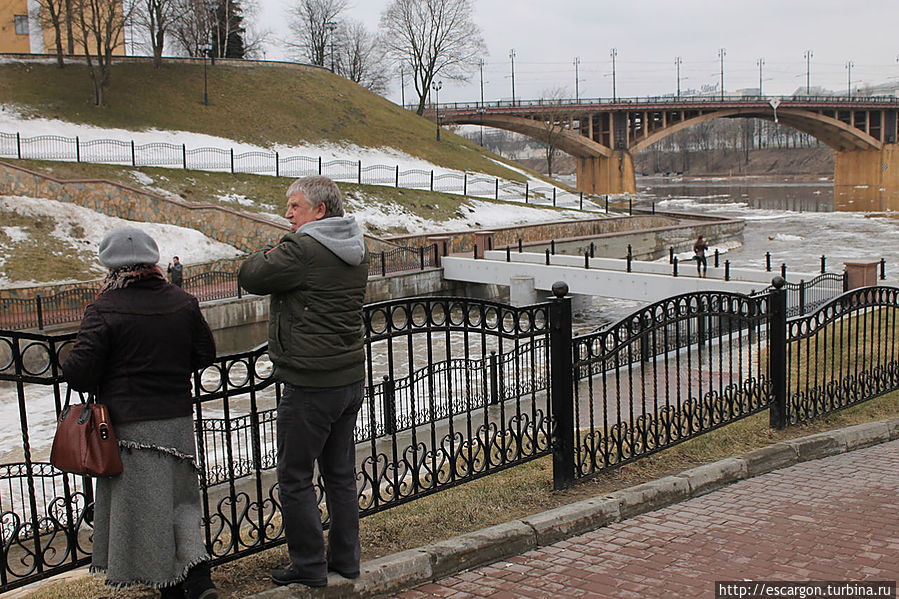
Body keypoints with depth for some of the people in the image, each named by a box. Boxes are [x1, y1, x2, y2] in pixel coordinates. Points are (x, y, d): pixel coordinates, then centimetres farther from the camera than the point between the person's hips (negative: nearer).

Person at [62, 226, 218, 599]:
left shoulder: (104, 310, -12)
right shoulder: (183, 303, 1)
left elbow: (78, 371, -14)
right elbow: (204, 355, 10)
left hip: (129, 425, -4)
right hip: (178, 419, 4)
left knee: (145, 510, 8)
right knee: (180, 500, 17)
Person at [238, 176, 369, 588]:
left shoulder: (302, 249, -18)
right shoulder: (358, 252, 10)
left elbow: (249, 277, -9)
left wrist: (270, 253, 8)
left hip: (310, 383, -8)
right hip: (351, 379, 9)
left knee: (294, 478, 4)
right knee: (341, 474, 17)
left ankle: (309, 566, 11)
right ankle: (345, 559, 26)